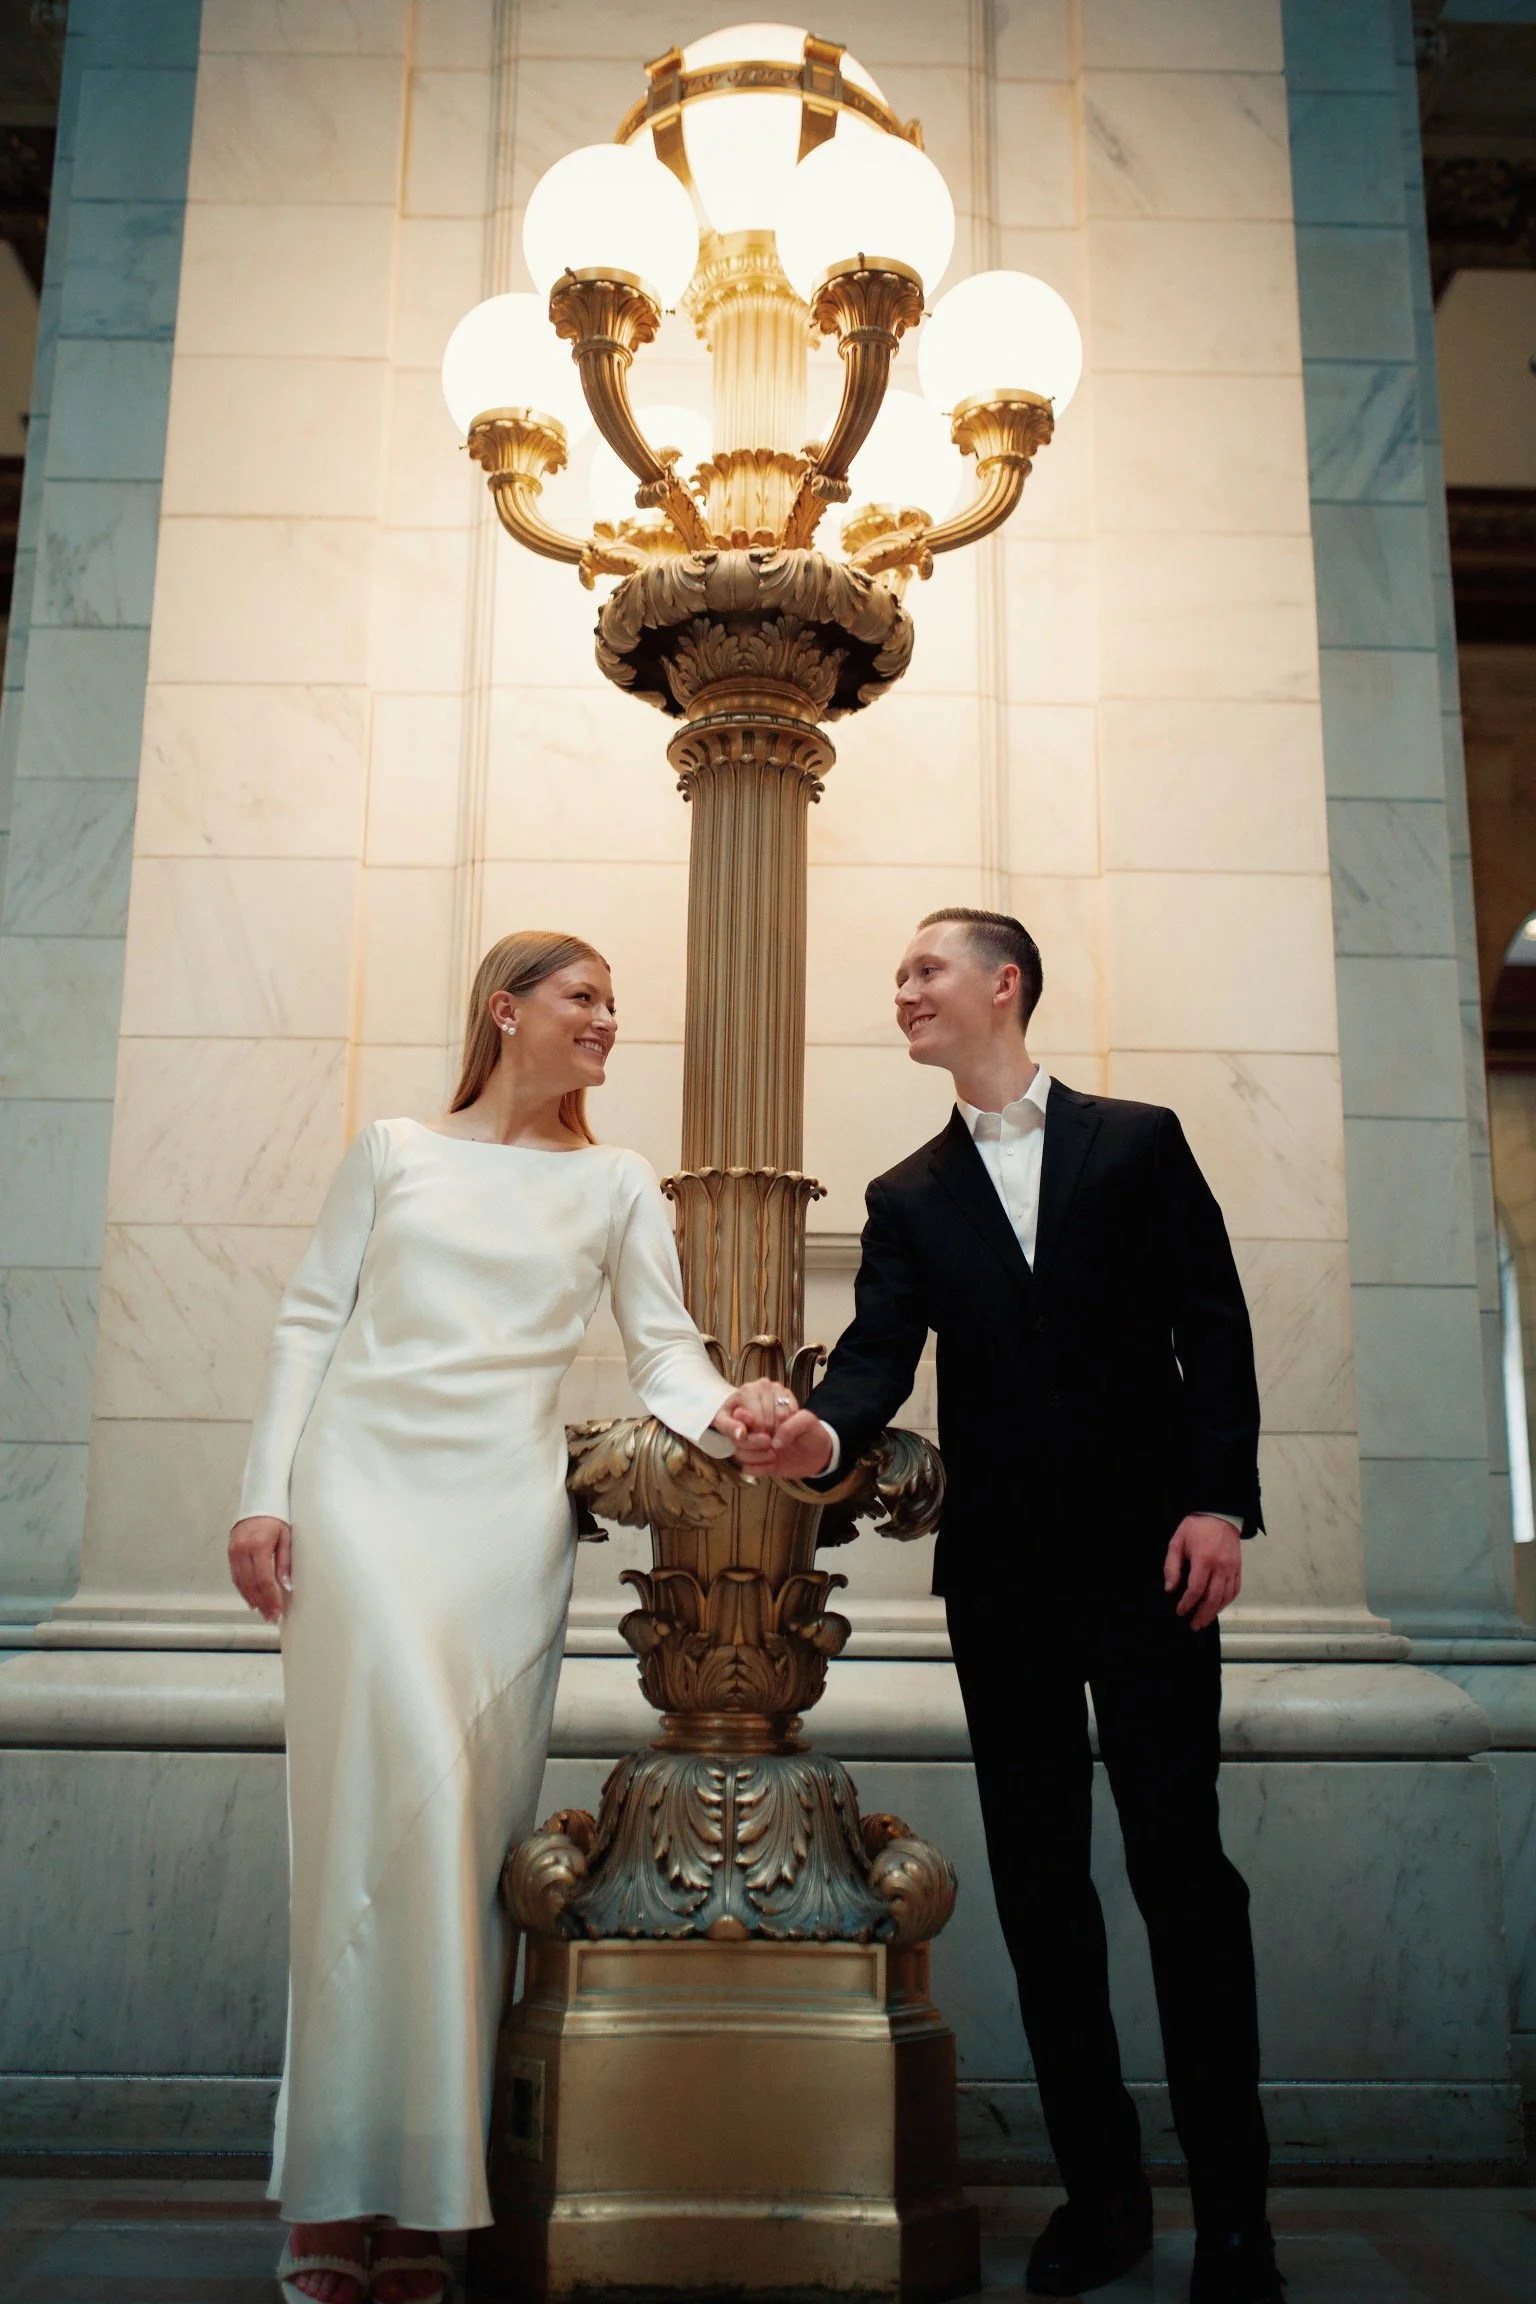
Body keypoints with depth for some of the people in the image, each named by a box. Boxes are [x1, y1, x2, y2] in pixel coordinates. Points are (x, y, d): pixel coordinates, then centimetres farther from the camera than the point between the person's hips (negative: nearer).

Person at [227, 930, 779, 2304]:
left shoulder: (615, 1185, 15)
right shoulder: (393, 1152, 12)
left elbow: (665, 1350, 7)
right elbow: (312, 1321, 9)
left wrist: (718, 1416, -15)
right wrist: (264, 1495, 0)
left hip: (509, 1512, 2)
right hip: (366, 1485, -1)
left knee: (467, 1823, -1)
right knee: (400, 1794, -15)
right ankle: (340, 2186, -3)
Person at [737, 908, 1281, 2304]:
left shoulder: (1138, 1142, 5)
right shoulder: (909, 1197, 12)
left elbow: (1213, 1325, 0)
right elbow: (881, 1350, -1)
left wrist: (1220, 1502, -10)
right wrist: (824, 1433, -23)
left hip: (1148, 1557, -3)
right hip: (1002, 1576, 3)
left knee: (1181, 1865, -2)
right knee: (1039, 1878, 8)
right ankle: (1101, 2187, 21)